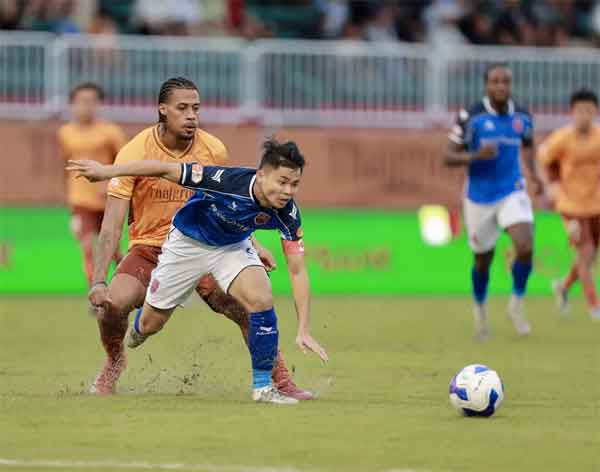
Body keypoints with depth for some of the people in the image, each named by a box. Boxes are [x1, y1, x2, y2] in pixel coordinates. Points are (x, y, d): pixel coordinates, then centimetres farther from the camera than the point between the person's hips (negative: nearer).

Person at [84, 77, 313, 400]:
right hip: (149, 248, -2)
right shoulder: (134, 153, -17)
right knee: (113, 303, -26)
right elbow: (112, 226, -20)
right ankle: (114, 361, 8)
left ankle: (281, 382, 2)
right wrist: (98, 281, -28)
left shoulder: (214, 151, -7)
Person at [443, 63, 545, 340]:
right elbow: (448, 157, -9)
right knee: (483, 260, 10)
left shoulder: (522, 117, -1)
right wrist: (475, 156, -27)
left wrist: (533, 173, 3)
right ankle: (480, 309, 38)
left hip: (512, 194, 2)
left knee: (526, 247, -20)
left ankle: (517, 304, 2)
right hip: (479, 198, -2)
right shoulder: (471, 117, -12)